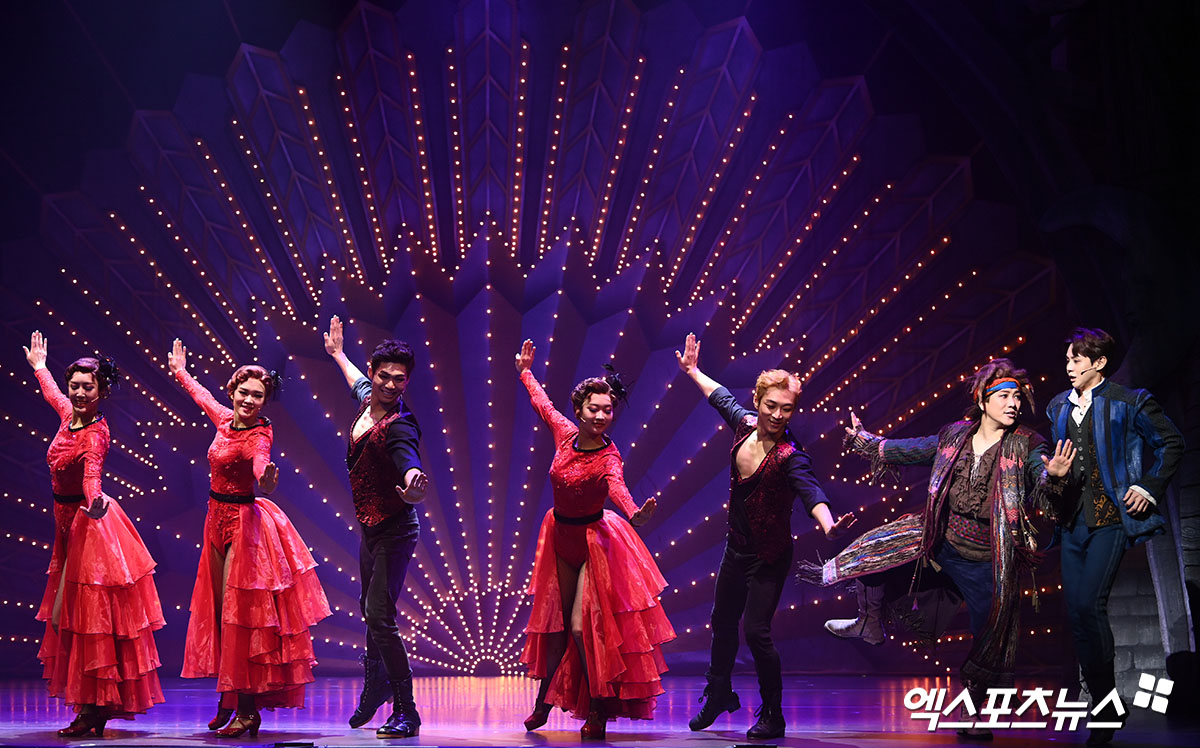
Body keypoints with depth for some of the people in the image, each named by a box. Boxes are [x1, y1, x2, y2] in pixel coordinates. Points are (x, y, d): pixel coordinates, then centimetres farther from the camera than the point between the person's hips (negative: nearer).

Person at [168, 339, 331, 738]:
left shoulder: (259, 435, -17)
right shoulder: (226, 419, 4)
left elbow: (260, 465, -40)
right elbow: (203, 396, 27)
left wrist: (266, 479, -63)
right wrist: (181, 372, 43)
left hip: (244, 523, -8)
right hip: (218, 520, 8)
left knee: (237, 612, -8)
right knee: (219, 610, 13)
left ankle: (247, 709, -2)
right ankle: (229, 698, 25)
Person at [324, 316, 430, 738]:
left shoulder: (400, 426, -23)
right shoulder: (368, 399, 1)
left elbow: (408, 461, -44)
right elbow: (359, 382, 27)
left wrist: (413, 486, -67)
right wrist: (338, 353, 44)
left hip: (394, 529, -9)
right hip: (371, 528, 9)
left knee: (380, 615, -15)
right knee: (369, 609, 21)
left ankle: (406, 712, -8)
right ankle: (376, 683, 42)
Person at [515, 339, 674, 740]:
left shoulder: (608, 457, -23)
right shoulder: (565, 432, -8)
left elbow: (617, 487, -45)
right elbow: (542, 403, 13)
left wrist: (635, 513, -66)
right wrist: (525, 372, 28)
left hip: (594, 540, -5)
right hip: (561, 537, 5)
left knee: (583, 625, -11)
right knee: (555, 623, 16)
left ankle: (599, 710, 3)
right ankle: (544, 700, 31)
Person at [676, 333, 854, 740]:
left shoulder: (790, 455, -24)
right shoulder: (746, 424, -6)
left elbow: (810, 491, -42)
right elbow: (722, 397, 15)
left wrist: (829, 525, -62)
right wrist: (693, 370, 29)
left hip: (768, 557, -7)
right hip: (737, 546, 7)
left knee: (756, 630, -11)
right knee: (722, 622, 20)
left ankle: (772, 716, 9)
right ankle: (718, 694, 43)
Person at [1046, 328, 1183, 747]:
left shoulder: (1129, 402, -4)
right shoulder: (1058, 408, 14)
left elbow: (1171, 444, 2)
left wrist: (1149, 486, -7)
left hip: (1111, 517, -6)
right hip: (1073, 520, 6)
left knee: (1089, 604, -17)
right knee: (1076, 612, 4)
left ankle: (1108, 702, -2)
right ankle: (1104, 707, 16)